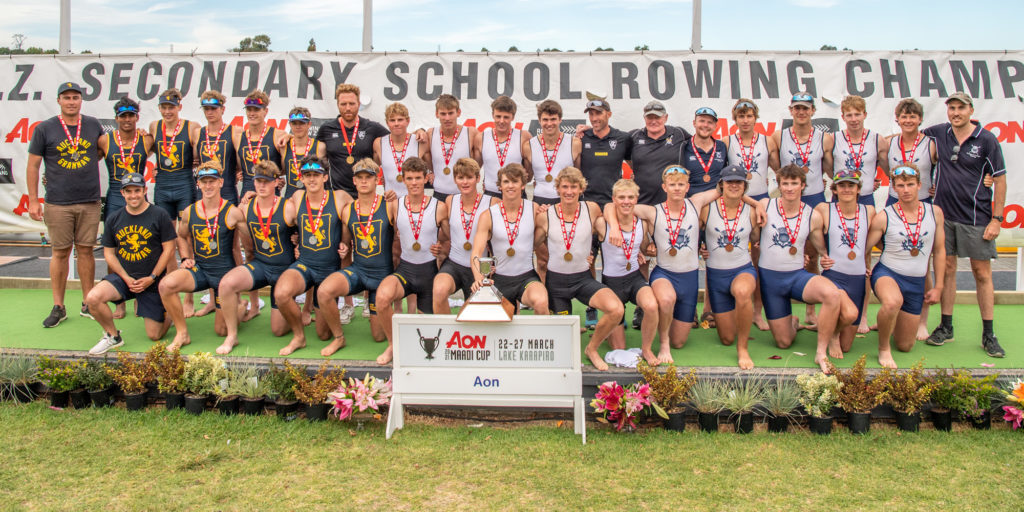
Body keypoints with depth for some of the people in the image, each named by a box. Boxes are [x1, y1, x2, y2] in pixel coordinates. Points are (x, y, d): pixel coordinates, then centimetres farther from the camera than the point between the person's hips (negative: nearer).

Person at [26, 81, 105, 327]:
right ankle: (58, 307, 11)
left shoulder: (93, 125, 7)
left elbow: (102, 151, 24)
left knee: (86, 250, 6)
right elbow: (32, 165, 2)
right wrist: (33, 200, -2)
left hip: (90, 201, 2)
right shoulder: (44, 129, 1)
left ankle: (87, 304, 14)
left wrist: (79, 167, 11)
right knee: (60, 252, 2)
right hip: (58, 203, -2)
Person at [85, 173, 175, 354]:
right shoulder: (114, 218, 5)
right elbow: (108, 252, 7)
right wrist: (126, 278, -7)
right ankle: (112, 336, 0)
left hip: (152, 282, -3)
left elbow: (169, 249, -5)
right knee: (93, 298, -27)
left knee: (154, 335, -3)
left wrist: (152, 278, -11)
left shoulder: (159, 215, -5)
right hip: (123, 276, 3)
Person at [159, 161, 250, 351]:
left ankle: (241, 307, 39)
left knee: (221, 331, 4)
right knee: (166, 284, -28)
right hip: (199, 269, 3)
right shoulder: (189, 212, 1)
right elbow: (182, 236, 20)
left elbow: (250, 246, -10)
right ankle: (182, 333, -9)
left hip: (224, 271, -3)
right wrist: (186, 258, 7)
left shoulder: (232, 213, -12)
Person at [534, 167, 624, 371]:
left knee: (616, 309, -28)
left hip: (583, 278, 0)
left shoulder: (592, 209, -7)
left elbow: (609, 236, 10)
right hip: (556, 280, 0)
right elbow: (533, 245, 4)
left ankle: (592, 348, 0)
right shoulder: (545, 216, -9)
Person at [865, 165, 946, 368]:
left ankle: (889, 325, 48)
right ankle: (883, 348, -16)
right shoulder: (884, 217, -10)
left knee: (905, 346, 11)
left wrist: (938, 286, 9)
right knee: (893, 302, -42)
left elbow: (939, 251, 8)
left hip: (916, 282, 4)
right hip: (887, 273, -4)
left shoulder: (935, 212, 0)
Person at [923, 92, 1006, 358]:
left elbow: (999, 180, -2)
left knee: (982, 273, 2)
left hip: (976, 219, -2)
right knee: (946, 268, 7)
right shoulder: (938, 134, 3)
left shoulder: (987, 140, -5)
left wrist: (996, 218, -8)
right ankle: (946, 326, 16)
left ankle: (988, 333, 10)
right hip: (944, 214, 3)